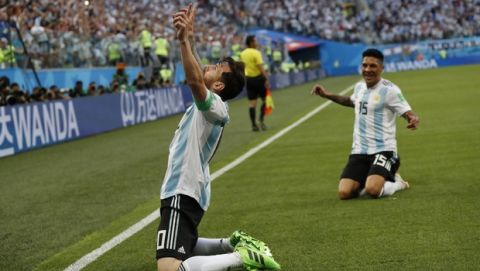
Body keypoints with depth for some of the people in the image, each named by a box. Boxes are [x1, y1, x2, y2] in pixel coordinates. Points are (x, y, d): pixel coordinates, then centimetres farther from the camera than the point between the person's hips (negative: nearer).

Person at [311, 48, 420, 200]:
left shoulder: (389, 90, -11)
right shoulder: (359, 87, 10)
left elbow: (408, 113, -14)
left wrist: (413, 119, -38)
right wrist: (328, 95, 29)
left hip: (382, 150, -6)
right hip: (359, 151, 6)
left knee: (373, 190, -30)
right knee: (344, 193, -12)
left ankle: (396, 183, 5)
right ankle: (369, 181, 18)